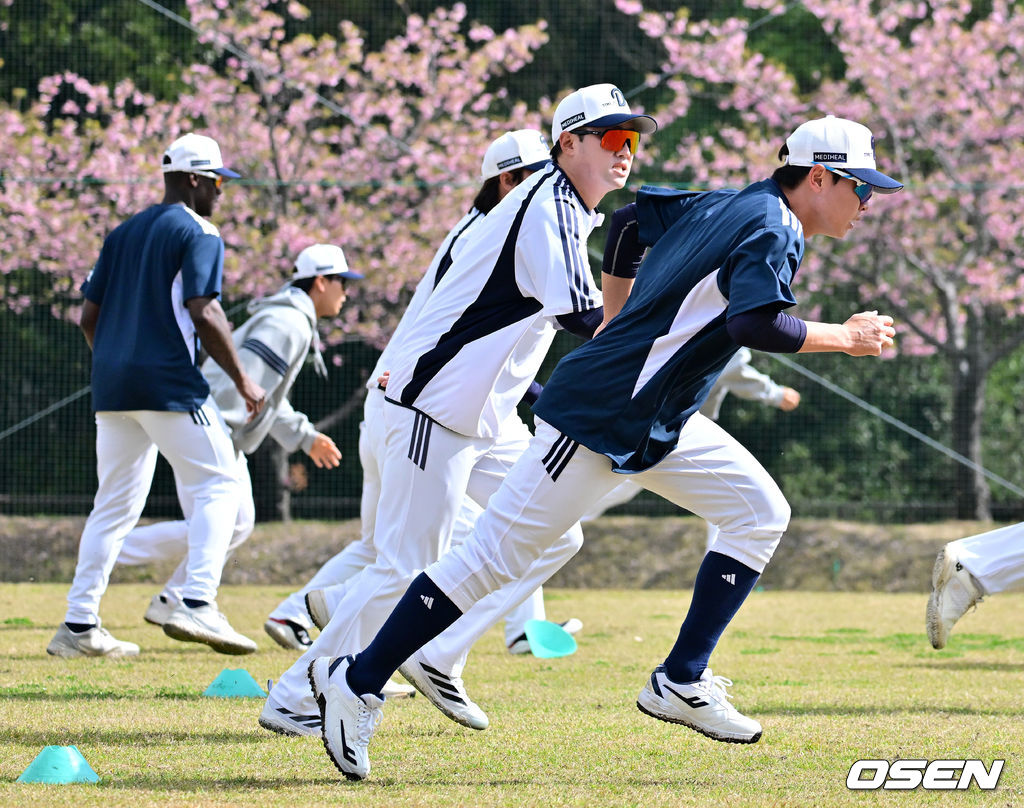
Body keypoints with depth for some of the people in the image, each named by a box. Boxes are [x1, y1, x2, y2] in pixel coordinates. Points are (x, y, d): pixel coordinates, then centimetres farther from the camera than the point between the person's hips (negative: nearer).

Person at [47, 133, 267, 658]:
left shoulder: (123, 234, 18)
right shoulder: (198, 234, -4)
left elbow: (89, 317, 17)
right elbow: (203, 313, -15)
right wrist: (242, 382, -9)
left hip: (111, 386, 7)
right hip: (169, 384, -7)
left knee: (115, 503, 12)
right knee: (216, 483, -2)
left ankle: (79, 625, 7)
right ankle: (197, 604, -18)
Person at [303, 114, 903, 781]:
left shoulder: (720, 207, 12)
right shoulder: (771, 230, -14)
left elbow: (630, 219, 23)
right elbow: (754, 325, -31)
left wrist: (620, 324, 30)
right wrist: (845, 338, -18)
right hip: (601, 417, -10)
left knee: (761, 512, 4)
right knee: (498, 555, -8)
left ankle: (681, 682, 3)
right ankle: (358, 681, -2)